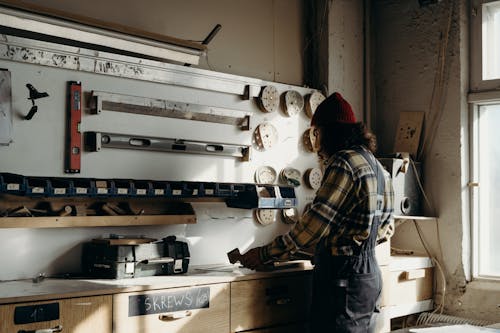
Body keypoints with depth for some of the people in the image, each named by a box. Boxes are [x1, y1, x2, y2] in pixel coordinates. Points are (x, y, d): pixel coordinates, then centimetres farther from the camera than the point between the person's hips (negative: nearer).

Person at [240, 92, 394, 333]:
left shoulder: (344, 163, -14)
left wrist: (265, 254, -9)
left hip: (343, 279, -10)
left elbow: (313, 225, -18)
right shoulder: (375, 165, 16)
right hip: (369, 274, 10)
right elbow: (386, 229, 22)